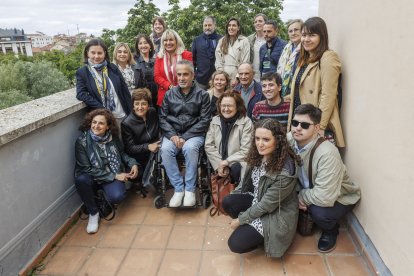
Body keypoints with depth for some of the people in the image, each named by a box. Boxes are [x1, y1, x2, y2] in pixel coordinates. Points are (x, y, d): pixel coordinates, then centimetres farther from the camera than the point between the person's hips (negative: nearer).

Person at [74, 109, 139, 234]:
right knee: (81, 180, -35)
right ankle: (93, 213, -10)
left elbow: (122, 153, 13)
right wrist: (114, 176, -20)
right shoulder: (82, 141, -15)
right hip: (93, 177, -1)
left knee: (117, 196, -30)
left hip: (114, 175, 1)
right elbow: (86, 169, -16)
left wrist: (133, 163, -8)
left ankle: (104, 202, 11)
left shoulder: (113, 137, -5)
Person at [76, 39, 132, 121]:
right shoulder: (82, 72, 0)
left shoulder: (113, 68, 4)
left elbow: (125, 91, 5)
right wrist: (102, 110, -19)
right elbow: (81, 94, -11)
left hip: (122, 116, 2)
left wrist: (131, 114, 2)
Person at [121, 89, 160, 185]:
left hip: (154, 151, 4)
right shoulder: (126, 123, -20)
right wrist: (148, 147, -30)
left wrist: (158, 144, -8)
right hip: (138, 157, -4)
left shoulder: (153, 113, -5)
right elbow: (129, 148, -18)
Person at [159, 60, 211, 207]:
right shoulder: (169, 94, 11)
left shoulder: (202, 94, 2)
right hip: (173, 134, 2)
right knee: (165, 149, -29)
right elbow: (162, 118, 7)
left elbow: (204, 120, -4)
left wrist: (185, 137, -13)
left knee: (190, 148, -35)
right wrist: (173, 135, -11)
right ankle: (178, 188, -16)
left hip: (194, 134, -2)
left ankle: (190, 189, -17)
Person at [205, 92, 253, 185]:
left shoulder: (246, 122, -5)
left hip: (238, 163, -3)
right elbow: (208, 146, 3)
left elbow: (245, 151, -9)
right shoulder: (215, 121, 8)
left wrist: (227, 162, -13)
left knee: (235, 169, -35)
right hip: (219, 163, 3)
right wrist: (219, 165, -10)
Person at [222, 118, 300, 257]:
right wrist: (231, 196, 3)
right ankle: (248, 228, 7)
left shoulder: (285, 172, -33)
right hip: (257, 200, 7)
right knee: (227, 202, -13)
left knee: (236, 243, -15)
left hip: (276, 214, -7)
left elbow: (266, 205, -24)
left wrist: (240, 219, -14)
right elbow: (247, 181, 7)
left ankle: (264, 237, 11)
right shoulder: (258, 155, -12)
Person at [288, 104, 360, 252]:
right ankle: (307, 213, 15)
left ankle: (331, 231, 4)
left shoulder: (327, 153, -35)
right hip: (308, 189, 6)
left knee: (320, 213, -33)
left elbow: (325, 197, -38)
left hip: (339, 197, -6)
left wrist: (301, 195, -21)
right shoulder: (289, 140, -18)